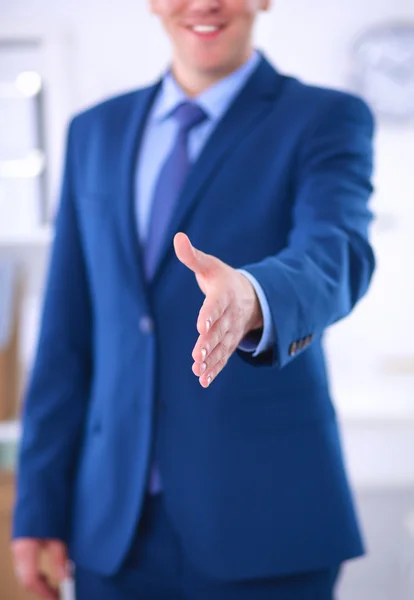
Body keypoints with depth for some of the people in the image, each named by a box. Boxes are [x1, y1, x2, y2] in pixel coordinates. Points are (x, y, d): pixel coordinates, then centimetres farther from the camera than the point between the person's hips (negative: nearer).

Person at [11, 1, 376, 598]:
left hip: (261, 513, -3)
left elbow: (336, 258, -21)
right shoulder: (96, 131, 11)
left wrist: (253, 300, -43)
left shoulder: (326, 120, -2)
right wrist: (39, 501, 6)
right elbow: (66, 332, 9)